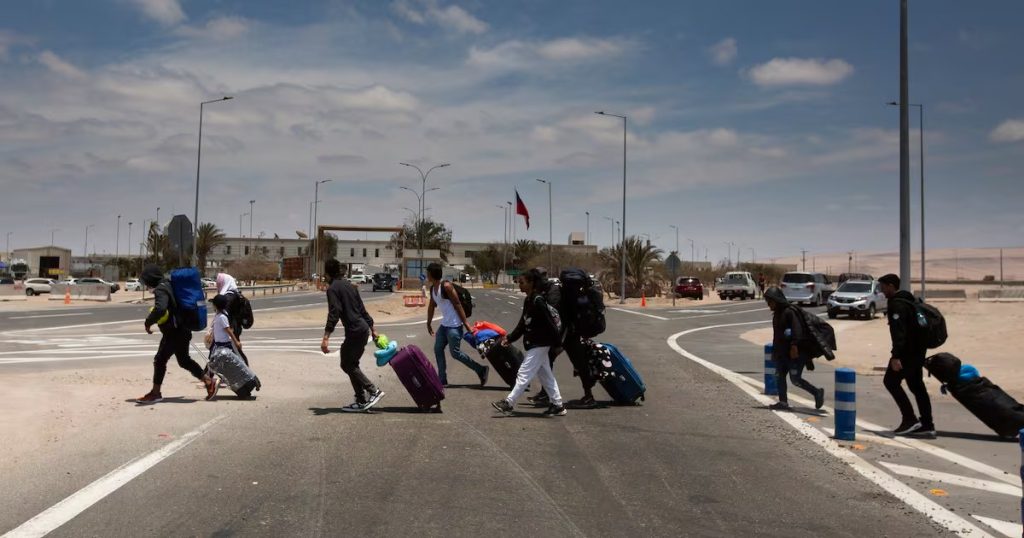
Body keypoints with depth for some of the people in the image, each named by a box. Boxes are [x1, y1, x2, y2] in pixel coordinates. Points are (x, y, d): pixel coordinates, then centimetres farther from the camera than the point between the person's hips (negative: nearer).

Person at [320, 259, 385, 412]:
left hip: (354, 331, -9)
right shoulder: (350, 285, 18)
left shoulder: (333, 288, -8)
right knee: (351, 365, 15)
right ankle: (362, 400, 16)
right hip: (363, 329, 9)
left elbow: (334, 314, -19)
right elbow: (362, 309, 21)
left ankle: (374, 391, -5)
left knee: (348, 365, 1)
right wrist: (372, 329, 26)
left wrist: (326, 338, -23)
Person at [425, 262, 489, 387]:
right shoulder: (432, 288, 8)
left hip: (454, 325, -9)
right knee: (438, 350, 8)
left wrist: (466, 323, -21)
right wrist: (429, 323, 27)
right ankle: (442, 380, 16)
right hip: (444, 324, 9)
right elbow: (431, 306, 21)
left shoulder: (446, 286, -19)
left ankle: (481, 370, 7)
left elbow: (457, 304, -19)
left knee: (455, 353, -6)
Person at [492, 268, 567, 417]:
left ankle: (509, 403, 3)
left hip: (539, 344, -10)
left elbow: (550, 323, -21)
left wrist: (557, 343, -20)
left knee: (524, 374, -3)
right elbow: (523, 324, 14)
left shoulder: (538, 301, -19)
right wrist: (510, 338, 10)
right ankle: (558, 406, 20)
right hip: (534, 344, 10)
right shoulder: (529, 301, 10)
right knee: (546, 376, 14)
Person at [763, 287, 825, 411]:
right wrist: (774, 351, 24)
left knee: (795, 379, -6)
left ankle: (817, 393, 12)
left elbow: (797, 329, -25)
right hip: (782, 352, 9)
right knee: (779, 376, 7)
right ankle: (783, 402, 12)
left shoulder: (789, 312, -15)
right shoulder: (777, 314, 14)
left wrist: (794, 345, -33)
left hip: (794, 352, -9)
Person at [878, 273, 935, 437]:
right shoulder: (908, 300, 17)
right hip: (918, 349, 10)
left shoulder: (897, 304, -15)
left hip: (908, 350, -10)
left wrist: (896, 356, -29)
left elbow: (898, 332, -25)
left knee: (890, 381, -5)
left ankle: (910, 419, -6)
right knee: (916, 385, 11)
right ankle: (927, 425, 12)